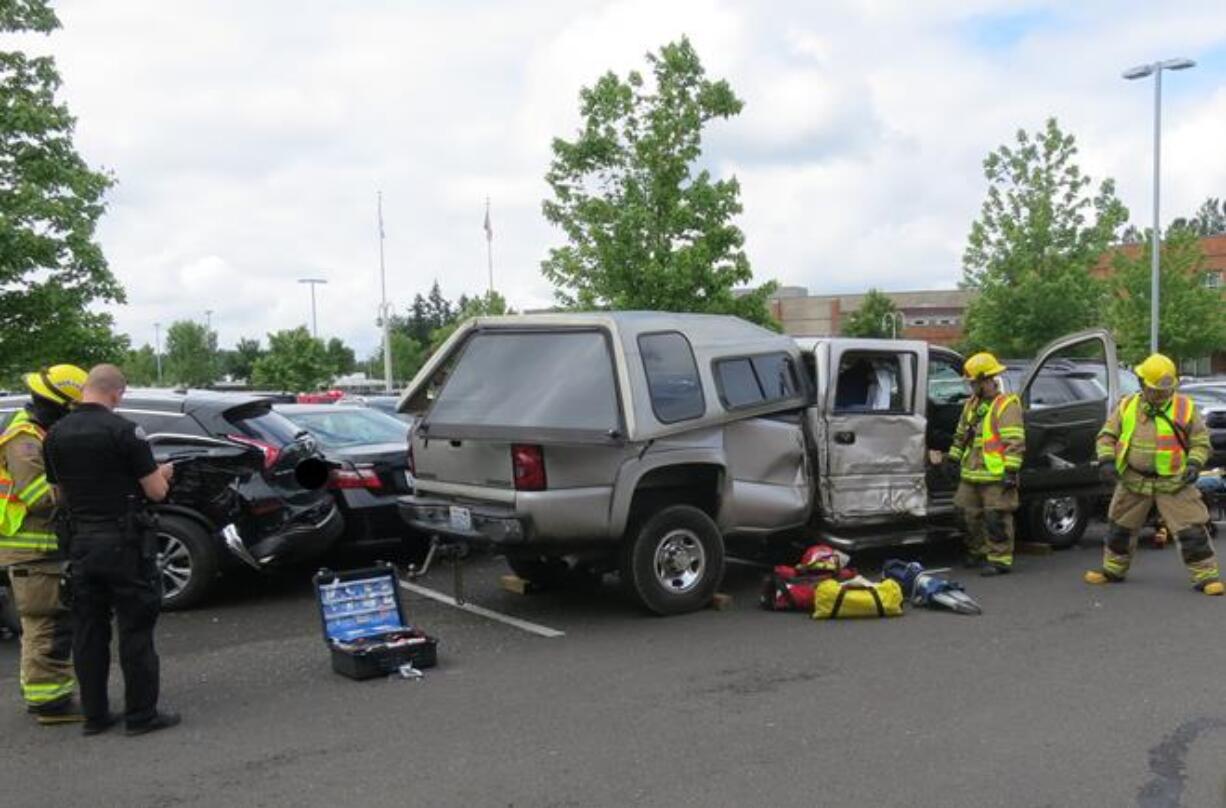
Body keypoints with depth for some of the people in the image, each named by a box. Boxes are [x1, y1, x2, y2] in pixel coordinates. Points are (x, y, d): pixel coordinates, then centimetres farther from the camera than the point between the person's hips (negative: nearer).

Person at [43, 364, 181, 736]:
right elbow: (156, 491, -12)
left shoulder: (56, 435, 4)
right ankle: (141, 714, 6)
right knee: (135, 628, 2)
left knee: (88, 630, 12)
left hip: (81, 543, 6)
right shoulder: (122, 431, -15)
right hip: (124, 541, -6)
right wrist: (161, 474, 9)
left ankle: (94, 713, 18)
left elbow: (62, 492, 14)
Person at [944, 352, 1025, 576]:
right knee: (972, 516, 15)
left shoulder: (1006, 405, -11)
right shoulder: (971, 404, 16)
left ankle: (1000, 559, 1)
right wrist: (953, 458, 24)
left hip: (996, 476, -8)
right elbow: (960, 435, 26)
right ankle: (978, 553, 31)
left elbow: (1015, 442, -17)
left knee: (996, 519, -5)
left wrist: (1011, 471, -21)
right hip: (971, 474, 8)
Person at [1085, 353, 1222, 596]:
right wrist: (1106, 460, -9)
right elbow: (1107, 435, 7)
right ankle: (1112, 569, 31)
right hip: (1134, 481, 3)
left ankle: (1206, 576, 4)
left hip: (1174, 483, -2)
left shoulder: (1185, 408, -3)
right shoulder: (1127, 406, 2)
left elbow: (1201, 441, 3)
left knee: (1192, 529, -6)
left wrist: (1194, 464, -15)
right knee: (1119, 527, 14)